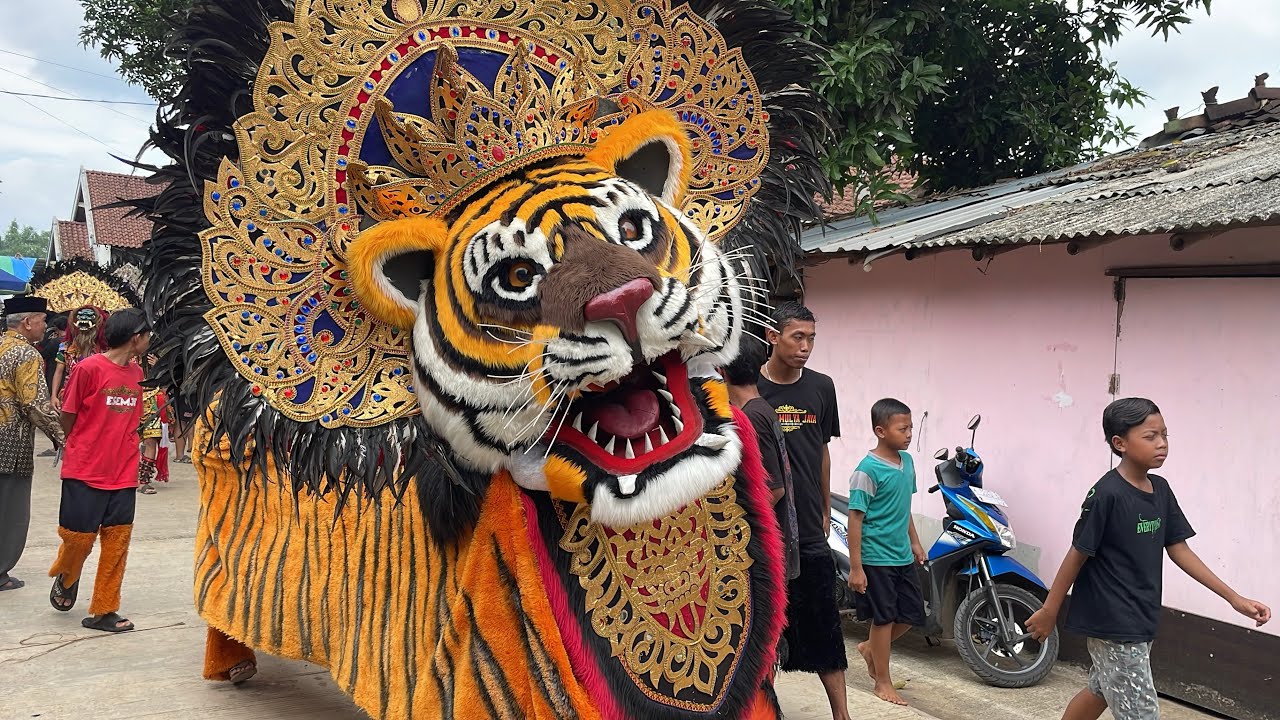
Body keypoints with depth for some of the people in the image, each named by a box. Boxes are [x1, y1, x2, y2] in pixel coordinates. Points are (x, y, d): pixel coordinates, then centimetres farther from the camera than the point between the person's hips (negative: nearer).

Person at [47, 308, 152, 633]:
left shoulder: (137, 373, 8)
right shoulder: (89, 368, -11)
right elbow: (68, 416, -2)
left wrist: (131, 453, 6)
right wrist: (84, 451, 6)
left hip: (123, 475, 5)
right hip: (85, 472, -5)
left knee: (117, 542, 4)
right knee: (79, 536, 2)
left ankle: (104, 610, 14)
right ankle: (66, 577, 35)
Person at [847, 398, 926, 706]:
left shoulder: (907, 461, 5)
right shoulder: (867, 470, -19)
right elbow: (855, 519, -17)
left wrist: (914, 541, 21)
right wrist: (855, 567, -17)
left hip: (903, 556, 7)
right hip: (876, 557, -7)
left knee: (912, 615, 12)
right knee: (884, 618, 3)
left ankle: (870, 648, 34)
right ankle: (883, 682, 19)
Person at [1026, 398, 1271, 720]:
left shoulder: (1161, 490, 3)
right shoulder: (1107, 494, -20)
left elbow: (1178, 549, 8)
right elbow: (1078, 555, -15)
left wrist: (1234, 597, 6)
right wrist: (1049, 611, -8)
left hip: (1140, 619, 8)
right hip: (1111, 622, -8)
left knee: (1101, 690, 23)